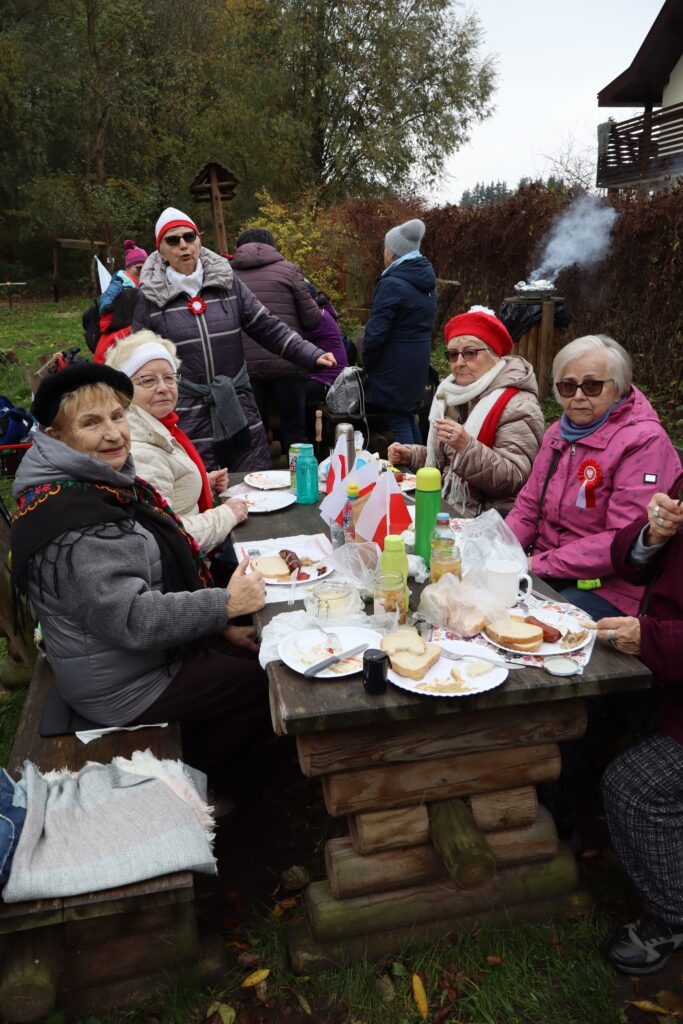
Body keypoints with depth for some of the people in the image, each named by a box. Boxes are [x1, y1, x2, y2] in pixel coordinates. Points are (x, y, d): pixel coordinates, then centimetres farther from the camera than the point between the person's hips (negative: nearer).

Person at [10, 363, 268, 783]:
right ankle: (193, 775, 20)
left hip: (155, 647, 9)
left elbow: (164, 565, 11)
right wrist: (226, 605, -23)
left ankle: (198, 755, 30)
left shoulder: (100, 481, 2)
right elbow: (134, 620, -32)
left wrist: (218, 623, 8)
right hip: (128, 685, -9)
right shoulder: (74, 527, -30)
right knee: (269, 684, 2)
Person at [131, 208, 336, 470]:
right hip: (186, 420, -2)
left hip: (239, 410, 2)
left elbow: (268, 327, 6)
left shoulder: (226, 281, 5)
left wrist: (312, 355, -4)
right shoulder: (150, 297, 0)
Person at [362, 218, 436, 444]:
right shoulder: (426, 281, 10)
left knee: (399, 421, -2)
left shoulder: (392, 284, -17)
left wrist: (367, 364, -4)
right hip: (419, 358, 9)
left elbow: (376, 332, -20)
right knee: (409, 416, 18)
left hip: (396, 364, -9)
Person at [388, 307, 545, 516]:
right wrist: (411, 456, 6)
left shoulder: (517, 406, -13)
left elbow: (514, 480, -21)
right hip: (446, 505, 7)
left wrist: (467, 447, -30)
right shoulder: (455, 395, 9)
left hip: (487, 519, -7)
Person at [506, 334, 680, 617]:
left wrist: (539, 563, -20)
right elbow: (527, 507, 13)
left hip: (610, 589, -7)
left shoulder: (644, 442, -13)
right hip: (546, 575, 7)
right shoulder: (558, 433, 12)